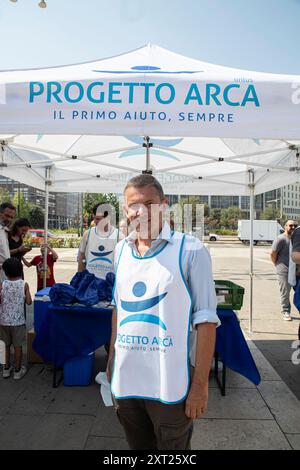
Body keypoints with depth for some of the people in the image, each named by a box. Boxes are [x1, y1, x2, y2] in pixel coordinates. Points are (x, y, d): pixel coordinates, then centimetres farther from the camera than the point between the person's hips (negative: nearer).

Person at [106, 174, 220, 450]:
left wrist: (201, 384, -13)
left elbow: (205, 319, -12)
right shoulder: (121, 250, 4)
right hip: (124, 380, 5)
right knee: (137, 446, 23)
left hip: (170, 386, -5)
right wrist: (112, 358, 14)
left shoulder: (191, 251, -13)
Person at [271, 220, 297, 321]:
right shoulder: (281, 239, -12)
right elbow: (273, 254, -11)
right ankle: (285, 312, 17)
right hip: (284, 271, -6)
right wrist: (277, 264, 0)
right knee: (285, 292, 3)